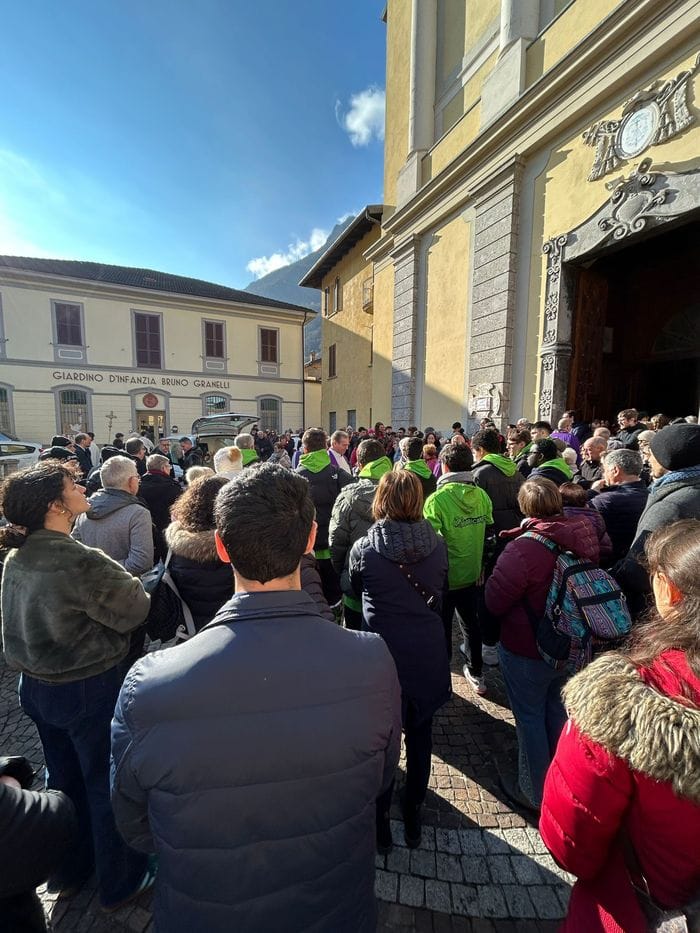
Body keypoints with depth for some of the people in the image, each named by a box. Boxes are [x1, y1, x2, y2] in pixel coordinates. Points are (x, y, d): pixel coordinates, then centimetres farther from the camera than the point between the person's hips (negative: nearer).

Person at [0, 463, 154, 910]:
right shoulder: (82, 562, -30)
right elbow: (135, 613, -21)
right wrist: (133, 584, -4)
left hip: (37, 685, 8)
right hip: (90, 690, -7)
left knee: (64, 778, 27)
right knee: (108, 784, 15)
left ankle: (68, 869, 49)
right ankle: (121, 881, 38)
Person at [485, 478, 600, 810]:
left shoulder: (524, 548, -31)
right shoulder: (582, 536, -11)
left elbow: (494, 601, -23)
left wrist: (499, 568, -9)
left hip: (527, 651, -7)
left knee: (530, 718, 15)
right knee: (557, 711, 27)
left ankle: (534, 792, 36)